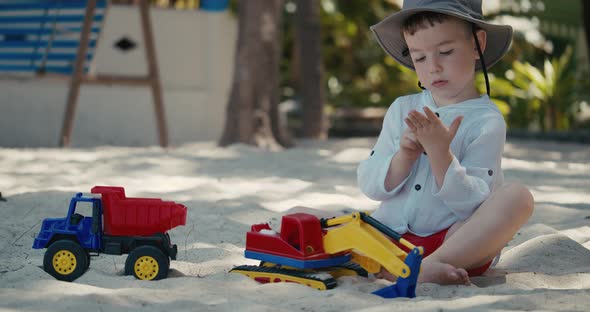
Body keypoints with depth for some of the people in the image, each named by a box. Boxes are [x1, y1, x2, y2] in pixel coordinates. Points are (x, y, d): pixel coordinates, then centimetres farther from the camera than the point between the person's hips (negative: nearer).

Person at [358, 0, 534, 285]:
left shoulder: (487, 121, -1)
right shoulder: (401, 109, 13)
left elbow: (471, 205, -10)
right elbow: (370, 186, 7)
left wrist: (440, 153, -23)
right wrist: (404, 156, -12)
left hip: (456, 241, -3)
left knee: (518, 197, -27)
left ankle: (431, 265, -36)